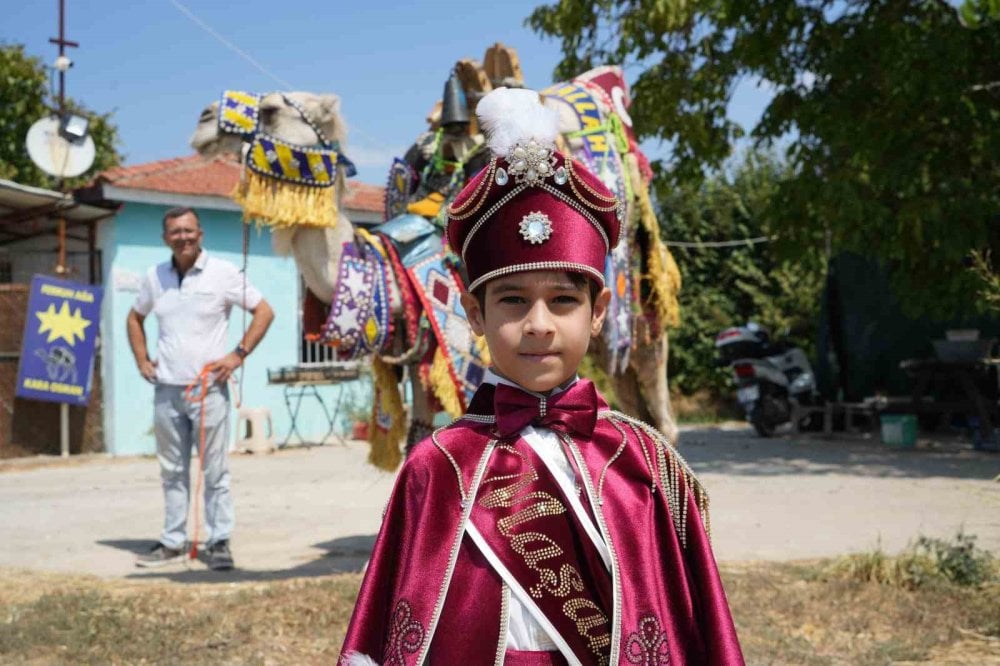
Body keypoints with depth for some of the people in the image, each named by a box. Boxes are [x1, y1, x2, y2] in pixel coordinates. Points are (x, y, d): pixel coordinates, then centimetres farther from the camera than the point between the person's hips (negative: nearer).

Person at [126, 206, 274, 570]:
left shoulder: (222, 273, -2)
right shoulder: (155, 277, 10)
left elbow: (264, 312, -1)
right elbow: (135, 317, 25)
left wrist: (238, 354, -8)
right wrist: (142, 360, 12)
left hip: (209, 389, -4)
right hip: (166, 390, 4)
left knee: (215, 471, 0)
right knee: (172, 471, 11)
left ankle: (219, 542, 7)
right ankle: (172, 541, 19)